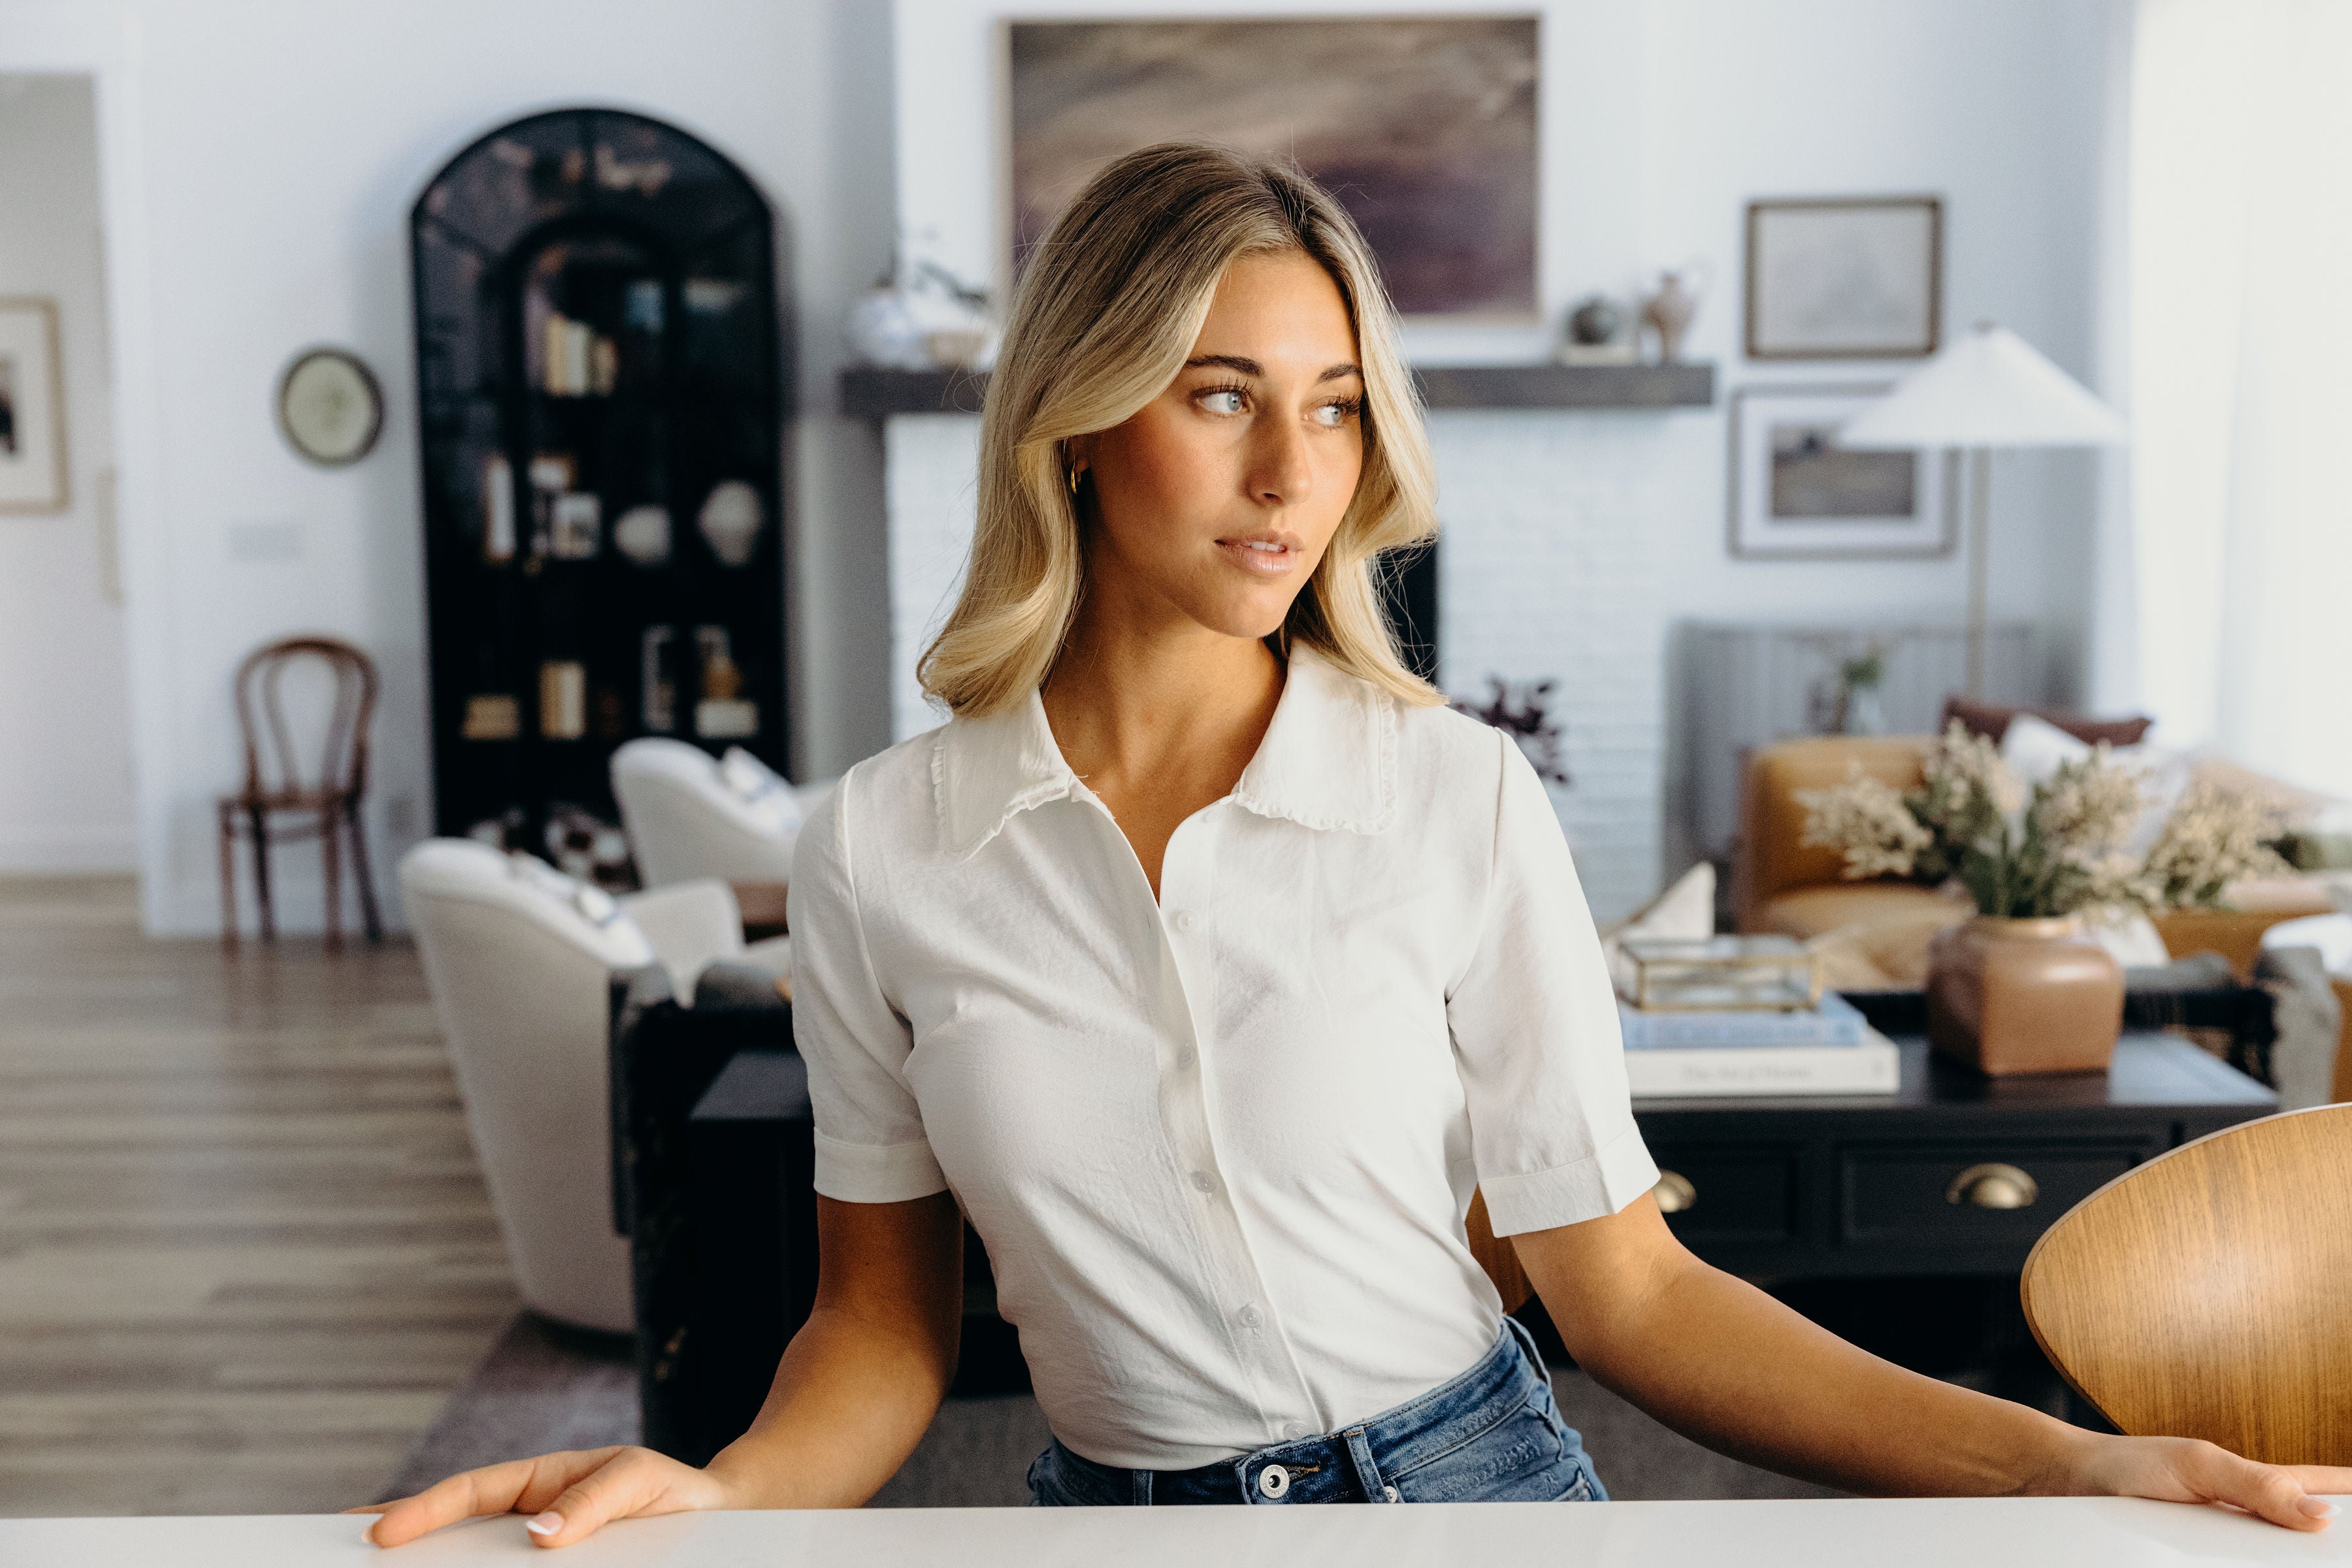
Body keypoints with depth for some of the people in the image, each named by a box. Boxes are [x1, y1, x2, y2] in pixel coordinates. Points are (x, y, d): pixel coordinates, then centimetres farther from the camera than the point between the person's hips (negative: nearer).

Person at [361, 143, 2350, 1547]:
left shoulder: (1461, 804, -7)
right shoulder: (883, 852, -4)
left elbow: (1627, 1287, -4)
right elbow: (885, 1321, 3)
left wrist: (2059, 1462, -13)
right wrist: (711, 1494, -16)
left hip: (1471, 1486, 0)